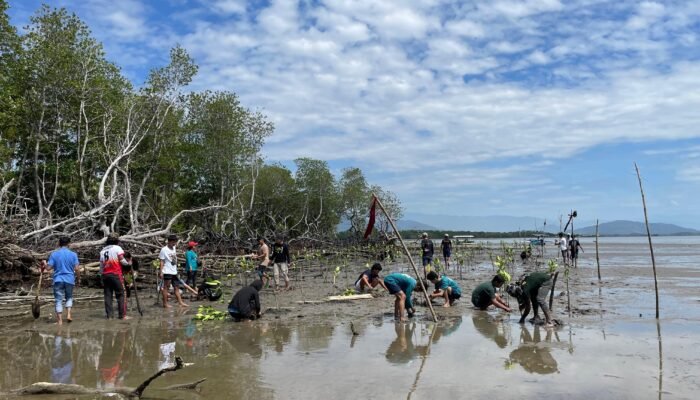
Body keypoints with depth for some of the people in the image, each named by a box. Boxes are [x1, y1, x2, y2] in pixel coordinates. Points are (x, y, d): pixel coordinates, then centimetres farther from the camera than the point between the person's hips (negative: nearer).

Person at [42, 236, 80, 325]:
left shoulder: (54, 254, -2)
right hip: (69, 279, 1)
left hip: (58, 280, -1)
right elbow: (77, 268, -6)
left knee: (59, 300, 4)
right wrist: (78, 278, 9)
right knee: (69, 297, 20)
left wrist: (44, 263, 16)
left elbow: (48, 267, -5)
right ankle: (68, 314, 5)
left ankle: (60, 320, 3)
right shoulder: (73, 254, -2)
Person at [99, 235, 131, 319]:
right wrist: (128, 263, 9)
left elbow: (101, 266, 16)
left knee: (108, 295, 8)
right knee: (120, 295, -2)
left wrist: (102, 274, 20)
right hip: (116, 274, -5)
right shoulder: (117, 248, 0)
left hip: (105, 275, 5)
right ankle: (122, 315, -5)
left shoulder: (102, 251, 16)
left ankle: (109, 315, 6)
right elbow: (122, 260, -9)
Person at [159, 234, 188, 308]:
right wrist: (161, 272, -14)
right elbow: (162, 261, -9)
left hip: (174, 272, 7)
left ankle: (180, 302, 10)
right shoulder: (164, 250, -9)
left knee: (177, 287, 8)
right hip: (167, 272, -7)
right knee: (166, 287, 0)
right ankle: (165, 304, 5)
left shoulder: (174, 248, 12)